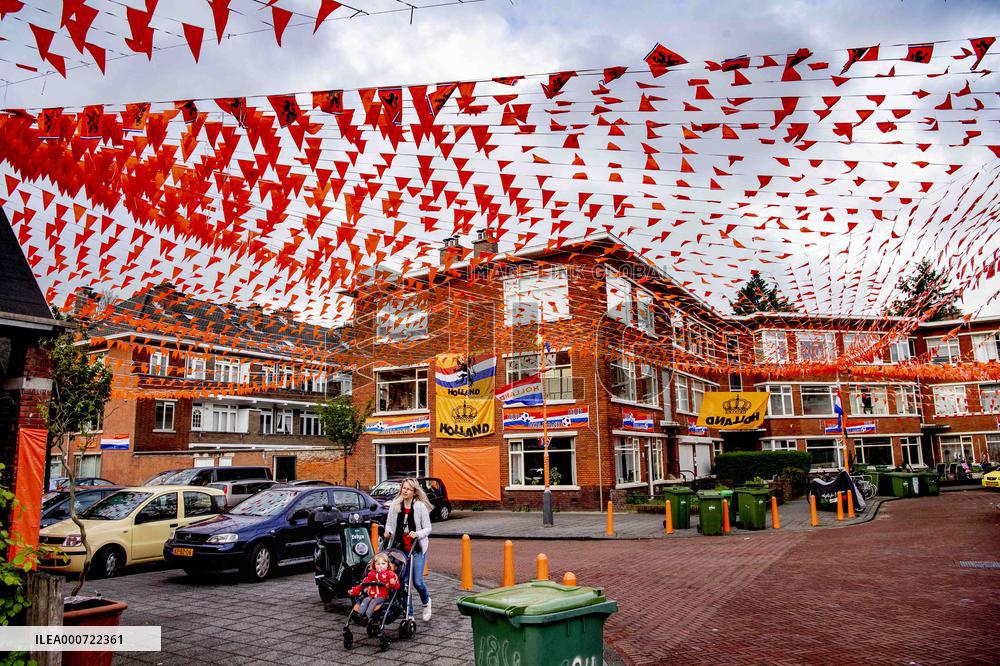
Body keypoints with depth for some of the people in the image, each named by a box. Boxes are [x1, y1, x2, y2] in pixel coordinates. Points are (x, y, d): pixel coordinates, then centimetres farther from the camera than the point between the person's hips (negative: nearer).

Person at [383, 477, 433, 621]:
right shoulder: (394, 505, 4)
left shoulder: (421, 507, -5)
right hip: (399, 548, 3)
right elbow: (389, 524, 12)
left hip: (417, 549, -3)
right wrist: (388, 531, -10)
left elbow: (427, 528, -3)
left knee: (417, 581, -7)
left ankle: (426, 602, 25)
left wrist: (417, 534, -21)